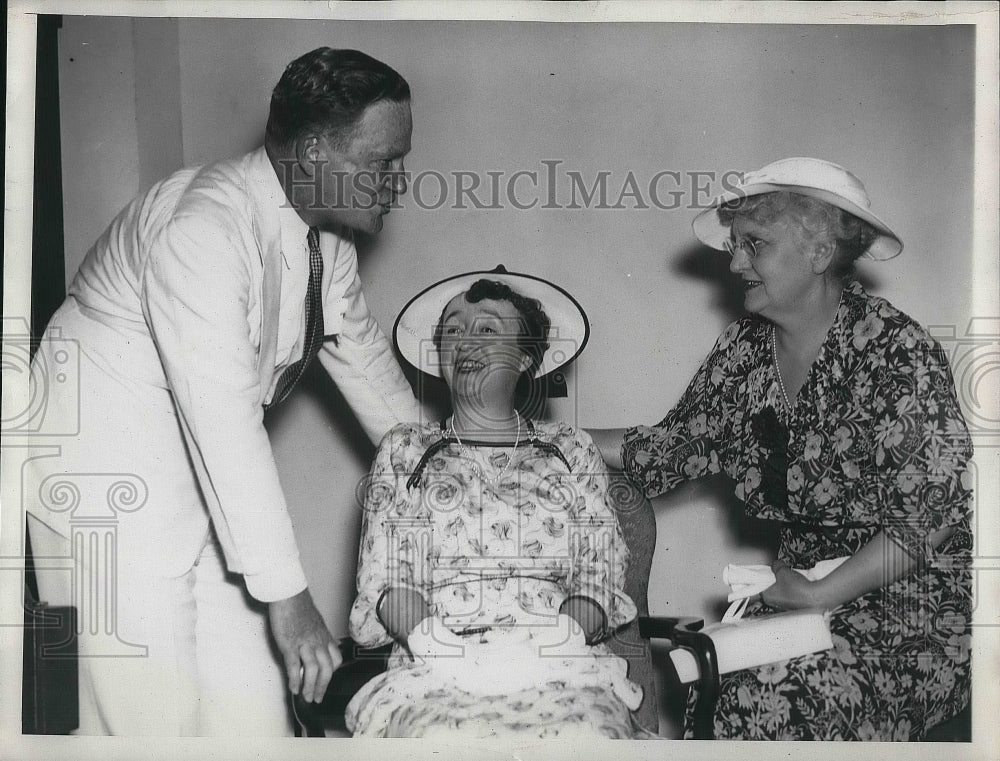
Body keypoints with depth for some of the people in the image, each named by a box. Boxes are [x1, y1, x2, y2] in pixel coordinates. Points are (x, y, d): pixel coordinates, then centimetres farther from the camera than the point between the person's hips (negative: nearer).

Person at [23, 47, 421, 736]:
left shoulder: (329, 241, 0)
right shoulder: (204, 228, -27)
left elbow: (368, 364, 13)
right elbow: (223, 423, -32)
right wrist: (287, 595, -31)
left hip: (210, 477, 8)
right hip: (109, 466, -8)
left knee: (252, 700, 7)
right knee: (151, 712, -6)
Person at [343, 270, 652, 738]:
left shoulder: (570, 450, 18)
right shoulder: (404, 450, 18)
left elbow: (600, 577, 9)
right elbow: (384, 584, 10)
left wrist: (556, 642, -12)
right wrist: (439, 643, -11)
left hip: (560, 668, 1)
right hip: (438, 671, 0)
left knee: (587, 734, -32)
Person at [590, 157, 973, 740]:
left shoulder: (896, 352, -15)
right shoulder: (745, 350, 4)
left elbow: (934, 513, -17)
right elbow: (674, 447, 11)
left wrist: (817, 595, -17)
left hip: (916, 593, -5)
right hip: (806, 583, 6)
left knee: (772, 698, -27)